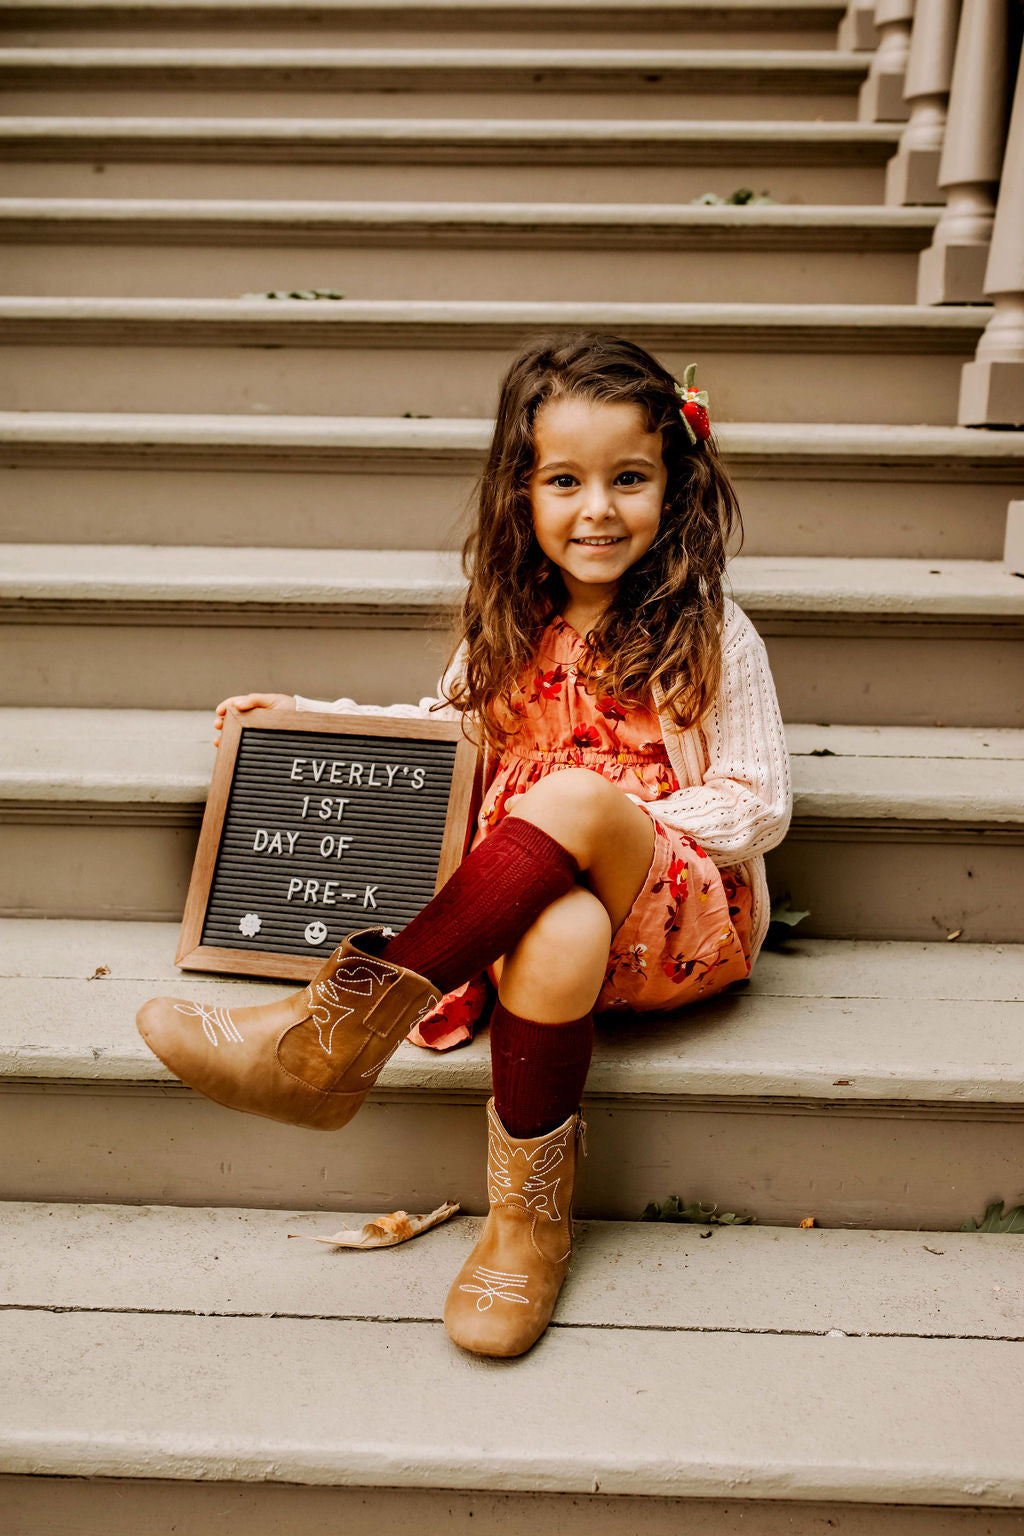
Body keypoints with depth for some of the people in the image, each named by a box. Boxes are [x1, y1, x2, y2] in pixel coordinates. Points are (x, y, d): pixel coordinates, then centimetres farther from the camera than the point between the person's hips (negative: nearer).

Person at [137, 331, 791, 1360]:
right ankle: (529, 1215, -25)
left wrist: (616, 829, -17)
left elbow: (758, 806, -3)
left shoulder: (708, 631, -3)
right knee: (562, 936, -38)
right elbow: (449, 730, 25)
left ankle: (340, 1025, -38)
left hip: (682, 910, -2)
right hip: (537, 898, 3)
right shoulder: (514, 619, 10)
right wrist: (311, 717, 13)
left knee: (573, 797, -37)